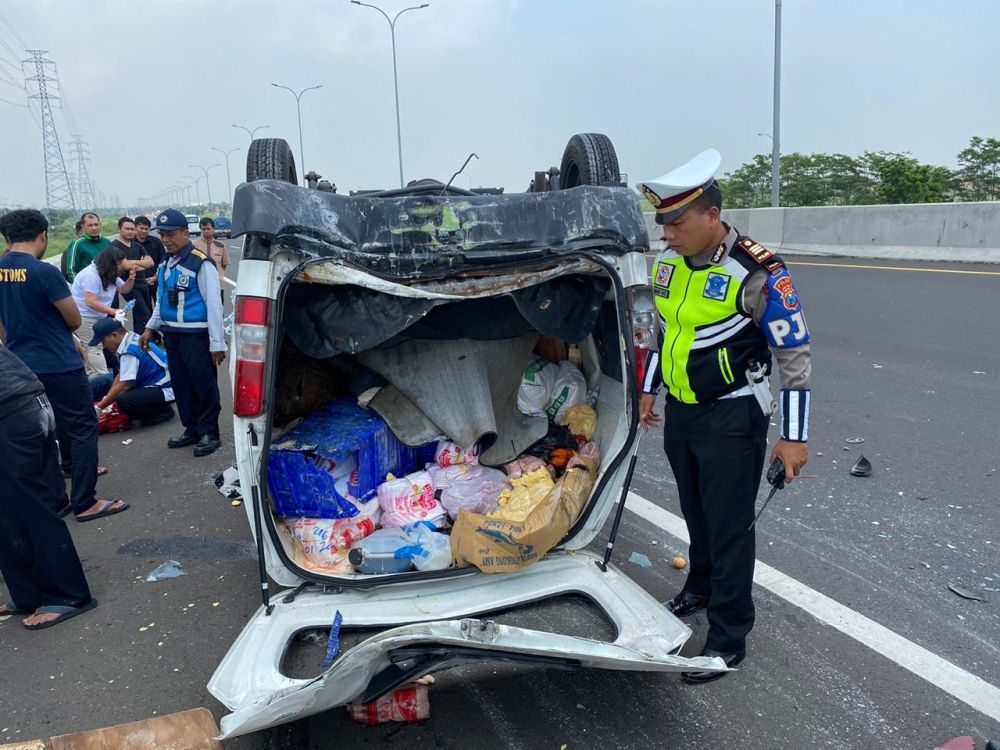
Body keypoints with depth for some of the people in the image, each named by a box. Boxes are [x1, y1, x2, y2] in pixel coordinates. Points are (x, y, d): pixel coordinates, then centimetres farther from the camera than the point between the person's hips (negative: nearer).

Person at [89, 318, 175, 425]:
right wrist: (107, 398, 5)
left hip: (165, 390, -11)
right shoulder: (132, 339, 8)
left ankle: (162, 411, -9)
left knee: (124, 400, -33)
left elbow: (125, 385, -21)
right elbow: (120, 376, 13)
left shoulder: (128, 351, -21)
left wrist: (99, 407, -13)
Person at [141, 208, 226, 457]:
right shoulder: (167, 263, 13)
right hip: (172, 334, 8)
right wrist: (151, 328, 23)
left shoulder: (201, 263, -13)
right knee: (181, 385, 14)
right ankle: (192, 430, 26)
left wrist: (217, 343, -16)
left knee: (204, 385, -1)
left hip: (196, 335, -8)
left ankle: (209, 433, 10)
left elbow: (214, 304, -15)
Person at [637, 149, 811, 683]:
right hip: (679, 412, 7)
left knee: (729, 526, 2)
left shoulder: (757, 272, -20)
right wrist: (649, 390, 19)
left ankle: (728, 638, 17)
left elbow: (795, 354, -15)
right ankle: (701, 587, 46)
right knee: (695, 512, 22)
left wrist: (794, 436, -15)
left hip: (732, 418, -6)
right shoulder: (668, 263, 0)